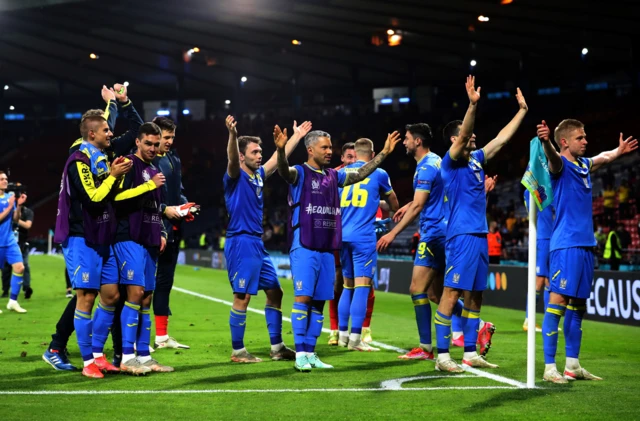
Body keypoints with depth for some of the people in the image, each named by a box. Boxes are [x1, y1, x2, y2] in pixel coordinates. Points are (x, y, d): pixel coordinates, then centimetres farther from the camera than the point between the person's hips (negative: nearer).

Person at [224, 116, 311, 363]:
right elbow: (232, 159, -30)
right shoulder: (236, 176, -9)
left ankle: (276, 347, 17)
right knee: (242, 297, -7)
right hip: (240, 242, -9)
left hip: (257, 244, 9)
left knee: (274, 292, 10)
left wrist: (296, 136, 32)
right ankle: (237, 351, 1)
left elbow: (279, 158, 27)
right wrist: (232, 135, -48)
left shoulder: (258, 175, 14)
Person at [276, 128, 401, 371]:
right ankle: (300, 354, -8)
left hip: (326, 250, 6)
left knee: (318, 302, 7)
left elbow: (360, 174, 24)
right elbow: (283, 171, -25)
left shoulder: (333, 176, 15)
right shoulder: (300, 173, -4)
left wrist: (384, 153, 20)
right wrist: (281, 150, -46)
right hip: (304, 248, -6)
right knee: (303, 298, -12)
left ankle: (310, 353, 13)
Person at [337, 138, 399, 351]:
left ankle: (343, 335, 16)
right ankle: (355, 339, -10)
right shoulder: (379, 174, 2)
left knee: (348, 285, 15)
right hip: (363, 237, -5)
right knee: (362, 286, -5)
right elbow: (394, 205, 15)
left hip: (343, 236, 5)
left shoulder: (341, 173, 12)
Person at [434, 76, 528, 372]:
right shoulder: (450, 162, -6)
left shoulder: (476, 159, 15)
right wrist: (473, 105, -36)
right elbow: (463, 134, -24)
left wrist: (522, 110, 25)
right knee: (452, 292, -10)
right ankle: (442, 356, -8)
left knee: (474, 295, 10)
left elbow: (502, 138, 23)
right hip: (462, 236, -8)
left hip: (480, 235, 8)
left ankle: (470, 353, 16)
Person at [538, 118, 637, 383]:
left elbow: (604, 157, 40)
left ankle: (572, 365, 16)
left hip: (586, 244, 8)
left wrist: (619, 151, 56)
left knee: (578, 306, 10)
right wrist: (546, 142, -54)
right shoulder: (560, 163, -7)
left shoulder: (584, 164, 16)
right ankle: (549, 367, -11)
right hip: (566, 244, -8)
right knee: (558, 301, -12)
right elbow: (553, 157, -33)